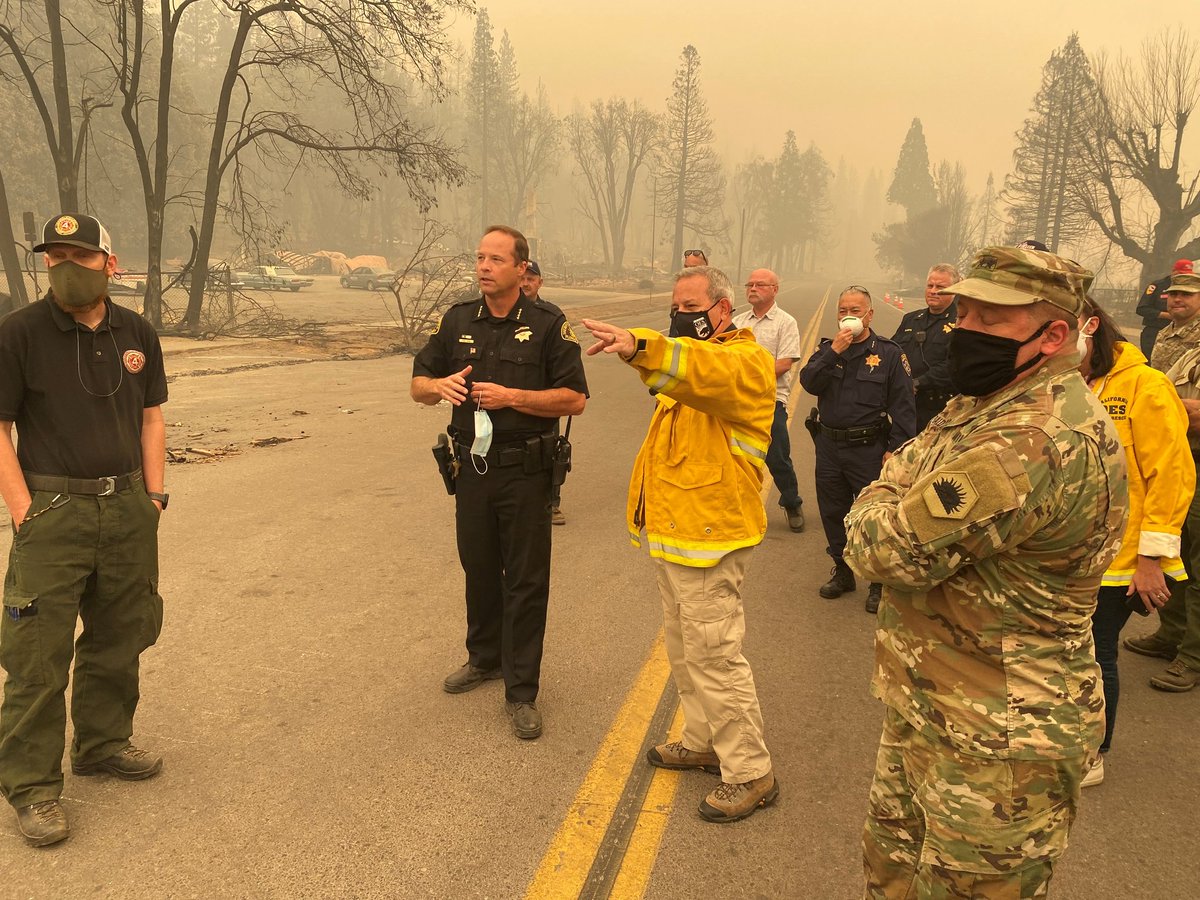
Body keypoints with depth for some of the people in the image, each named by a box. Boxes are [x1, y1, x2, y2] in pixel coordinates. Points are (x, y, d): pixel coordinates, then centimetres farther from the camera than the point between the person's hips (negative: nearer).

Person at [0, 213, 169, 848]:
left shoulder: (136, 333, 7)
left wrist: (153, 494, 7)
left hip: (128, 509, 5)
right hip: (53, 511, -4)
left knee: (119, 638, 15)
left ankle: (102, 744, 34)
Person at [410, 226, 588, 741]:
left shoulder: (548, 323, -7)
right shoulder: (457, 321, 7)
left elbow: (575, 399, -11)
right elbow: (418, 385, 11)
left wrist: (511, 396, -22)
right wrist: (439, 385, -13)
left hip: (524, 471, -4)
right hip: (472, 467, 5)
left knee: (526, 582, 2)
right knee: (478, 570, 18)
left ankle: (521, 692, 12)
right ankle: (485, 658, 40)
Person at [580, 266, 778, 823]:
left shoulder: (745, 360, -13)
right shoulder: (687, 360, 19)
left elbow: (707, 372, -38)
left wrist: (639, 347, -53)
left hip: (710, 536, -10)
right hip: (672, 533, 10)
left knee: (714, 654, -4)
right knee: (684, 648, 20)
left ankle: (750, 772, 11)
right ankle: (703, 742, 37)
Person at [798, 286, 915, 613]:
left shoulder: (889, 353, -3)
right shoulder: (827, 348, 8)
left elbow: (903, 406, -6)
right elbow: (809, 383, -9)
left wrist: (895, 449, -13)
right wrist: (834, 352, -18)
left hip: (869, 450, -4)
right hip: (829, 446, 4)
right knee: (833, 513, 14)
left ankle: (879, 583, 16)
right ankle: (842, 572, 32)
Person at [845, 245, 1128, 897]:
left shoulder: (1034, 444, -30)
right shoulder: (988, 403, 5)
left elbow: (883, 547, -27)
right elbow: (898, 473, 11)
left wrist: (877, 508, -5)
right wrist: (896, 506, -12)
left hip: (994, 744, -9)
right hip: (926, 710, 10)